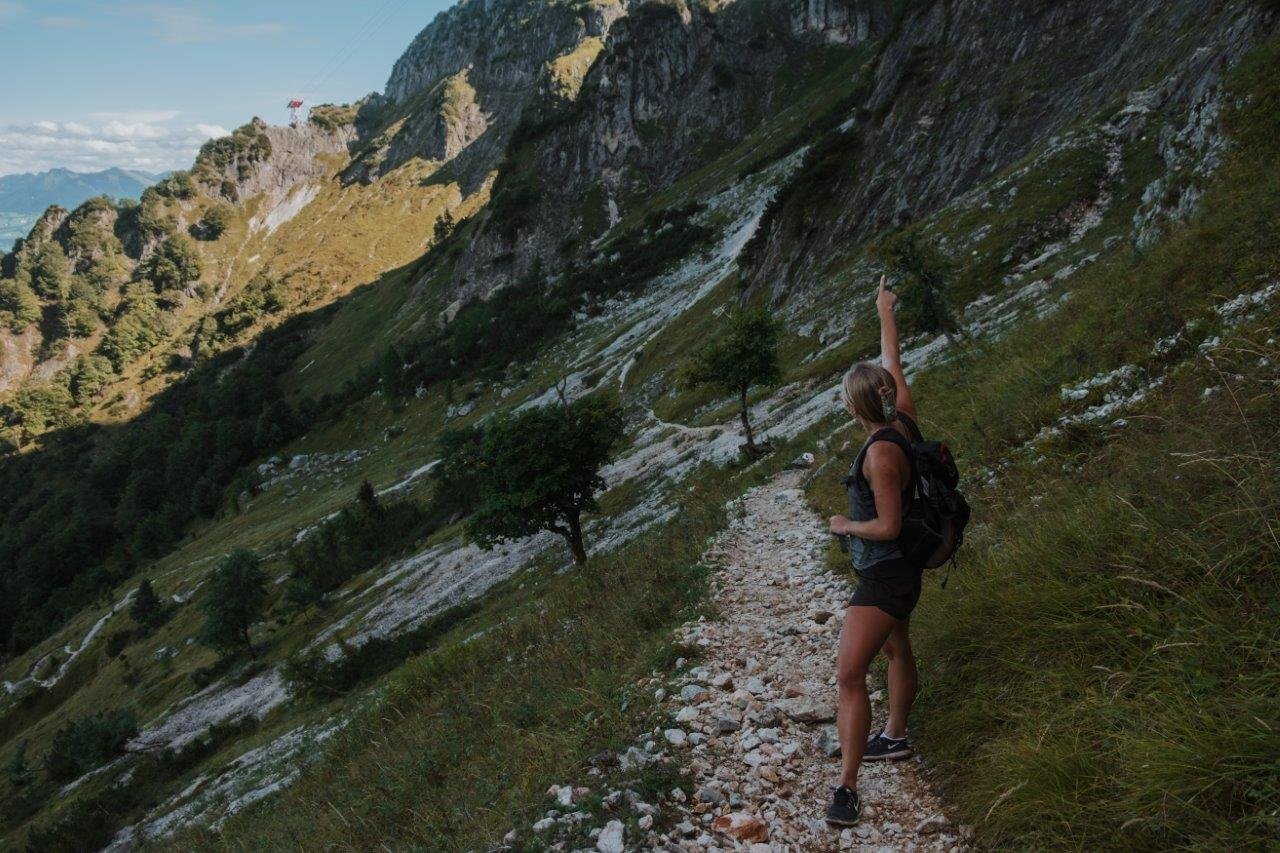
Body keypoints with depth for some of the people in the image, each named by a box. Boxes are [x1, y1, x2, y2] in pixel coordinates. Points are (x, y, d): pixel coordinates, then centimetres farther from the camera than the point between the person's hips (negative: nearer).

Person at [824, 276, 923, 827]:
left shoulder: (882, 452, -28)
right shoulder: (903, 420, -5)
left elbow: (888, 526, -26)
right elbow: (892, 366, 12)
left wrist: (845, 525, -9)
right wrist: (885, 314, 24)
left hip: (884, 575, -10)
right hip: (898, 571, 10)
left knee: (850, 675, -12)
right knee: (896, 651, 26)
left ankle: (847, 787, -9)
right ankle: (894, 738, 46)